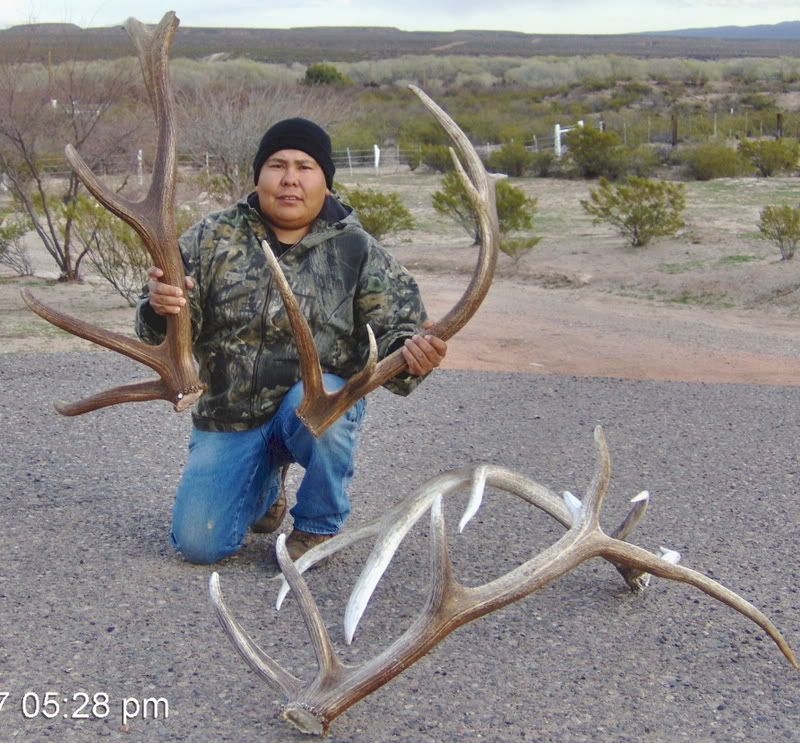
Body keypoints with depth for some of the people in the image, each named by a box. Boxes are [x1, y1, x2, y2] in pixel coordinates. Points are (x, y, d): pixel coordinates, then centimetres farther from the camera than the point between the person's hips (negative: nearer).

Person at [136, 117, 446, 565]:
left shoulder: (358, 251, -4)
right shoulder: (214, 238, 0)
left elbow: (393, 329, -6)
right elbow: (174, 329, -4)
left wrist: (410, 351, -32)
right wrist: (160, 309, -30)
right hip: (229, 414, 2)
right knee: (198, 543, -8)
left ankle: (319, 526, -8)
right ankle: (265, 485, 28)